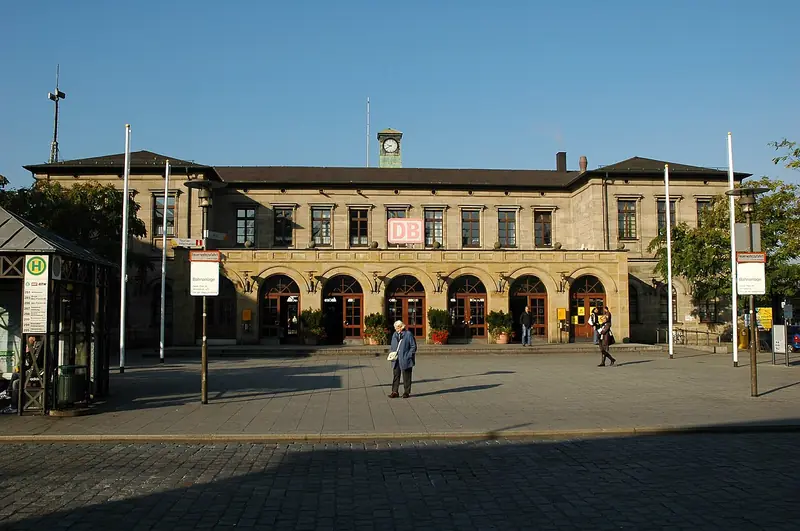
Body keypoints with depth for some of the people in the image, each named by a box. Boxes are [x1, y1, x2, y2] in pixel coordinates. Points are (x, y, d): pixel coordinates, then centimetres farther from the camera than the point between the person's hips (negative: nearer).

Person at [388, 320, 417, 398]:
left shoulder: (408, 334, -6)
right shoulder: (394, 335, 12)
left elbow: (413, 347, -5)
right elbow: (392, 347, 21)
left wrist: (408, 356, -12)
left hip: (405, 360, -5)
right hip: (396, 360, 5)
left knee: (406, 377, 4)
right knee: (395, 376, 4)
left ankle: (407, 392, 12)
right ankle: (395, 392, 8)